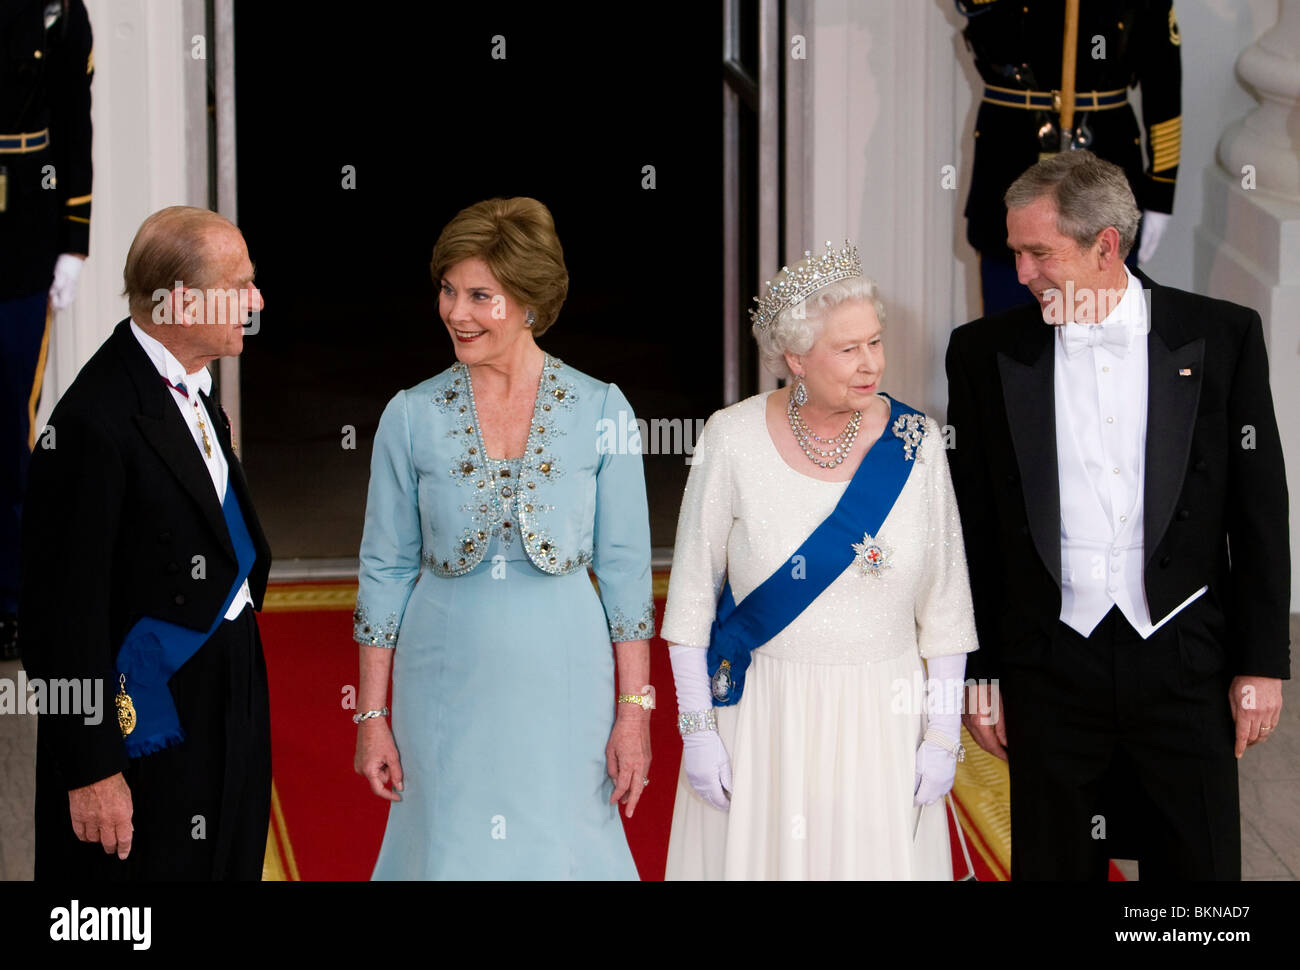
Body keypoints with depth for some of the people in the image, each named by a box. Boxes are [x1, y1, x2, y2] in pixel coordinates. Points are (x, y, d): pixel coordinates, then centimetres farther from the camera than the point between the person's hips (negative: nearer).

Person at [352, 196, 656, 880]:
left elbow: (625, 569, -1)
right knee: (451, 851, 8)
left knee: (560, 850, 5)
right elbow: (384, 571, 3)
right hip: (447, 679, 1)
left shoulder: (601, 411, -4)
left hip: (563, 677, -1)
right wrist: (372, 715, 2)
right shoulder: (411, 416, -2)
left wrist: (634, 711, -4)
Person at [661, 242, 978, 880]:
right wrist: (697, 728, -5)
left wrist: (943, 732, -1)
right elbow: (692, 593, -2)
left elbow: (944, 600, 1)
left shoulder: (914, 442, -4)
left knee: (874, 858, 7)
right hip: (758, 714, -1)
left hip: (882, 717, 1)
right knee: (756, 857, 7)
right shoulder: (734, 439, -8)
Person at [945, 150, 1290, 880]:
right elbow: (971, 527, 5)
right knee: (1054, 865, 8)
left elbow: (1260, 509, 2)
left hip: (1185, 660, -1)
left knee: (1200, 865, 5)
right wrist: (979, 672, 4)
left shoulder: (1222, 336, 0)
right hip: (1050, 668, 1)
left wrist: (1263, 662, 0)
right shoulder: (985, 352, 2)